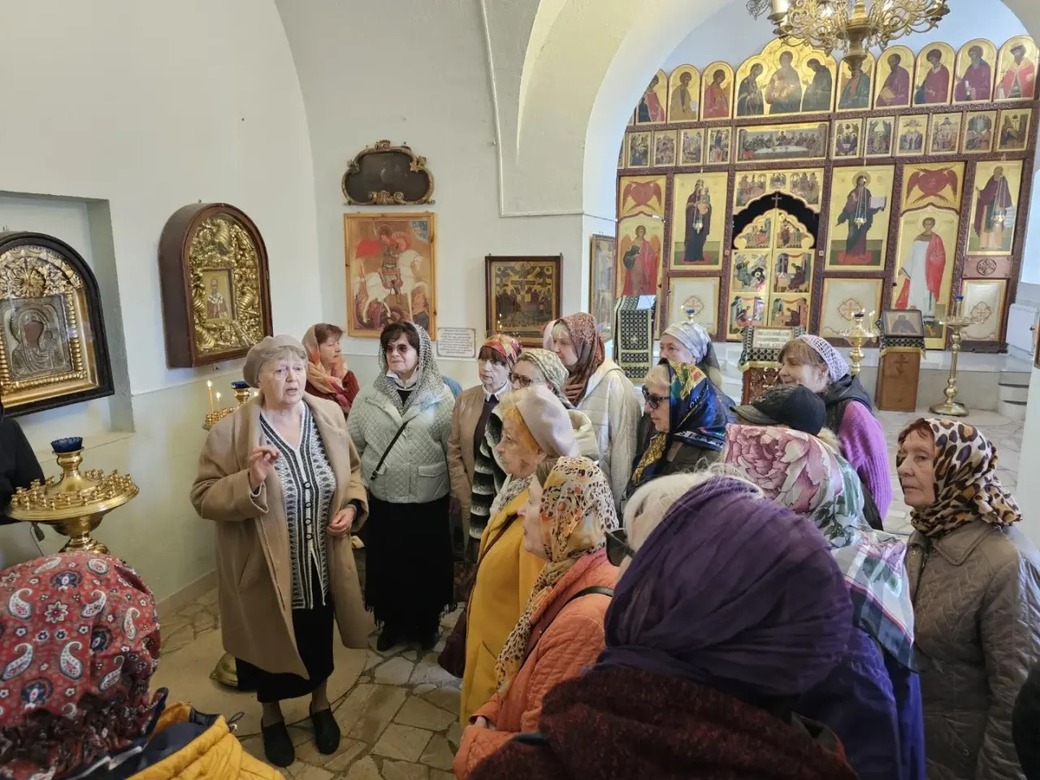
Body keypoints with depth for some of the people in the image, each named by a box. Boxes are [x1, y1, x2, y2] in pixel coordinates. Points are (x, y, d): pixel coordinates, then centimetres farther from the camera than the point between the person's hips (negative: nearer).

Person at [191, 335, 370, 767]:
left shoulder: (328, 414, -5)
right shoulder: (230, 431, -16)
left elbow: (351, 469, 7)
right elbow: (203, 497, -15)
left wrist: (352, 505, -10)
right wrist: (250, 481, -32)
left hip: (322, 567, 3)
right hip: (266, 572, -3)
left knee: (320, 641, 23)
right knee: (272, 644, 19)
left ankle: (321, 704, 51)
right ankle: (271, 716, 47)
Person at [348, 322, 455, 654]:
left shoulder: (441, 396, -6)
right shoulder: (368, 395, -1)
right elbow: (352, 445, 2)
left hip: (428, 502, -1)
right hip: (382, 500, 2)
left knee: (426, 565, 13)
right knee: (387, 565, 14)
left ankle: (426, 623, 37)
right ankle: (392, 621, 37)